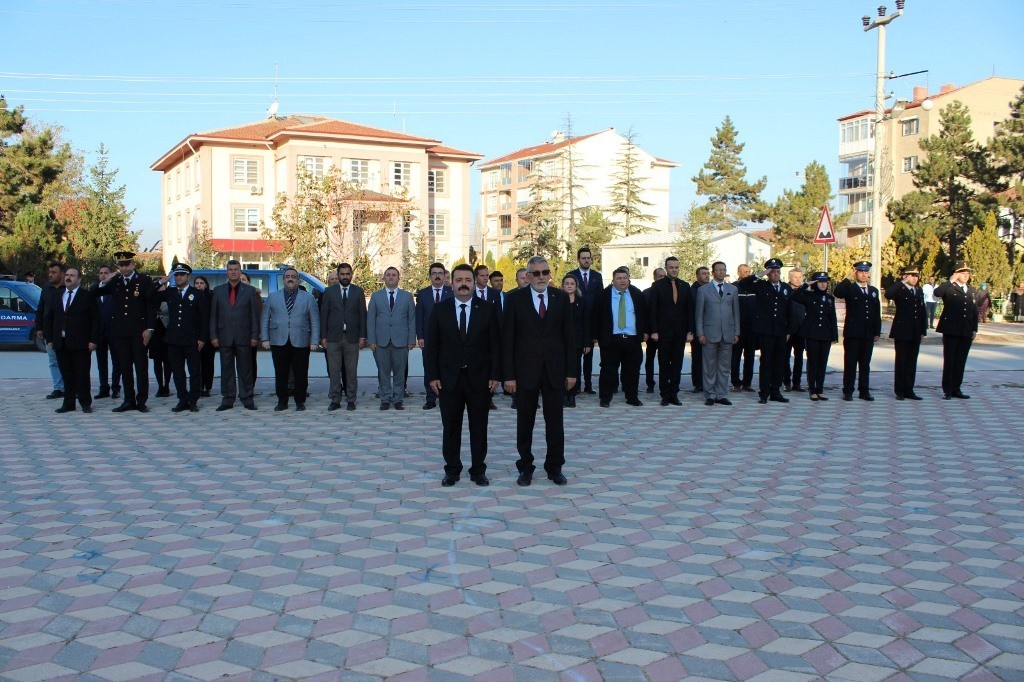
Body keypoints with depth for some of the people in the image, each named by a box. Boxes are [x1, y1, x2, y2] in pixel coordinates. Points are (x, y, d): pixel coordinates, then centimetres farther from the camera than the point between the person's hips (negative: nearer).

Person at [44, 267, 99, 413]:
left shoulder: (87, 295, -2)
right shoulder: (57, 295, 13)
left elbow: (95, 319, -4)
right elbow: (48, 318, 15)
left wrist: (93, 340, -10)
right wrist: (49, 339, 7)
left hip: (80, 343, -4)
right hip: (61, 343, 4)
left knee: (82, 374, 0)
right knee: (66, 375, 8)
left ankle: (85, 403, 7)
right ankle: (68, 404, 14)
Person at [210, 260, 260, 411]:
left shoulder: (250, 291, 5)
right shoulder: (218, 291, 10)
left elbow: (255, 315, 3)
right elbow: (213, 315, 8)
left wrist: (255, 336, -4)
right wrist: (213, 336, 0)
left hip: (244, 337, -1)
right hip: (224, 337, 2)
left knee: (245, 369, 3)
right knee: (226, 370, 5)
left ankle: (247, 399, 9)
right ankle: (227, 399, 11)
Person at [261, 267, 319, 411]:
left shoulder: (308, 298, 10)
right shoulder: (273, 297, 14)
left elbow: (315, 321, 6)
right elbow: (264, 319, 12)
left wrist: (314, 341, -3)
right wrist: (265, 339, 2)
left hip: (300, 343, -1)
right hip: (279, 343, 1)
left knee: (301, 375, 1)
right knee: (280, 375, 3)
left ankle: (300, 402, 12)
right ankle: (282, 402, 13)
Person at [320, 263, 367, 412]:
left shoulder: (358, 291, 7)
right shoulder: (329, 291, 7)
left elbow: (363, 315, 5)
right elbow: (323, 315, 6)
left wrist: (362, 336, -1)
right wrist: (323, 337, -1)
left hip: (352, 337, 0)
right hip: (333, 337, 0)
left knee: (351, 371, 3)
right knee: (334, 371, 2)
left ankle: (351, 400, 11)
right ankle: (335, 400, 9)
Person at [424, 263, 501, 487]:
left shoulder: (488, 309, 1)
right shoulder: (440, 309, 3)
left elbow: (495, 344, 1)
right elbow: (430, 345, 3)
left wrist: (494, 375, -5)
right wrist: (432, 376, -4)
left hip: (479, 378, 0)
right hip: (449, 378, 1)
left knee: (479, 427, 6)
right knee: (450, 427, 7)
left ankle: (478, 470, 17)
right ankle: (452, 470, 18)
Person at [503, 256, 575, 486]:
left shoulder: (561, 297, 4)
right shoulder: (516, 298, -2)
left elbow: (568, 335, 5)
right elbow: (507, 338, -3)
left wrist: (571, 371, 1)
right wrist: (508, 374, -8)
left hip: (555, 370, 1)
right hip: (526, 370, -1)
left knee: (555, 421, 8)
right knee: (525, 422, 8)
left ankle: (555, 467, 21)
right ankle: (525, 467, 21)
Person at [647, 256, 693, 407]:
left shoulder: (685, 287, 10)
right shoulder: (657, 286, 0)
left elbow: (689, 310, 9)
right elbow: (653, 310, -2)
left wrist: (690, 331, 2)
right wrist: (654, 331, -9)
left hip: (680, 332, 3)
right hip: (664, 331, -3)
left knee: (677, 364, 5)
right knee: (664, 365, 2)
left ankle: (674, 394, 12)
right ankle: (665, 395, 8)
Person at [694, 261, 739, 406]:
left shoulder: (733, 289, 12)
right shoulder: (703, 290, 4)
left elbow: (736, 312, 12)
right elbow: (699, 314, 3)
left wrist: (736, 332, 7)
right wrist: (700, 333, -4)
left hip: (728, 334, 3)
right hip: (710, 333, -3)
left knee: (725, 366, 5)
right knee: (709, 366, 0)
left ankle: (721, 395, 12)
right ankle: (710, 395, 7)